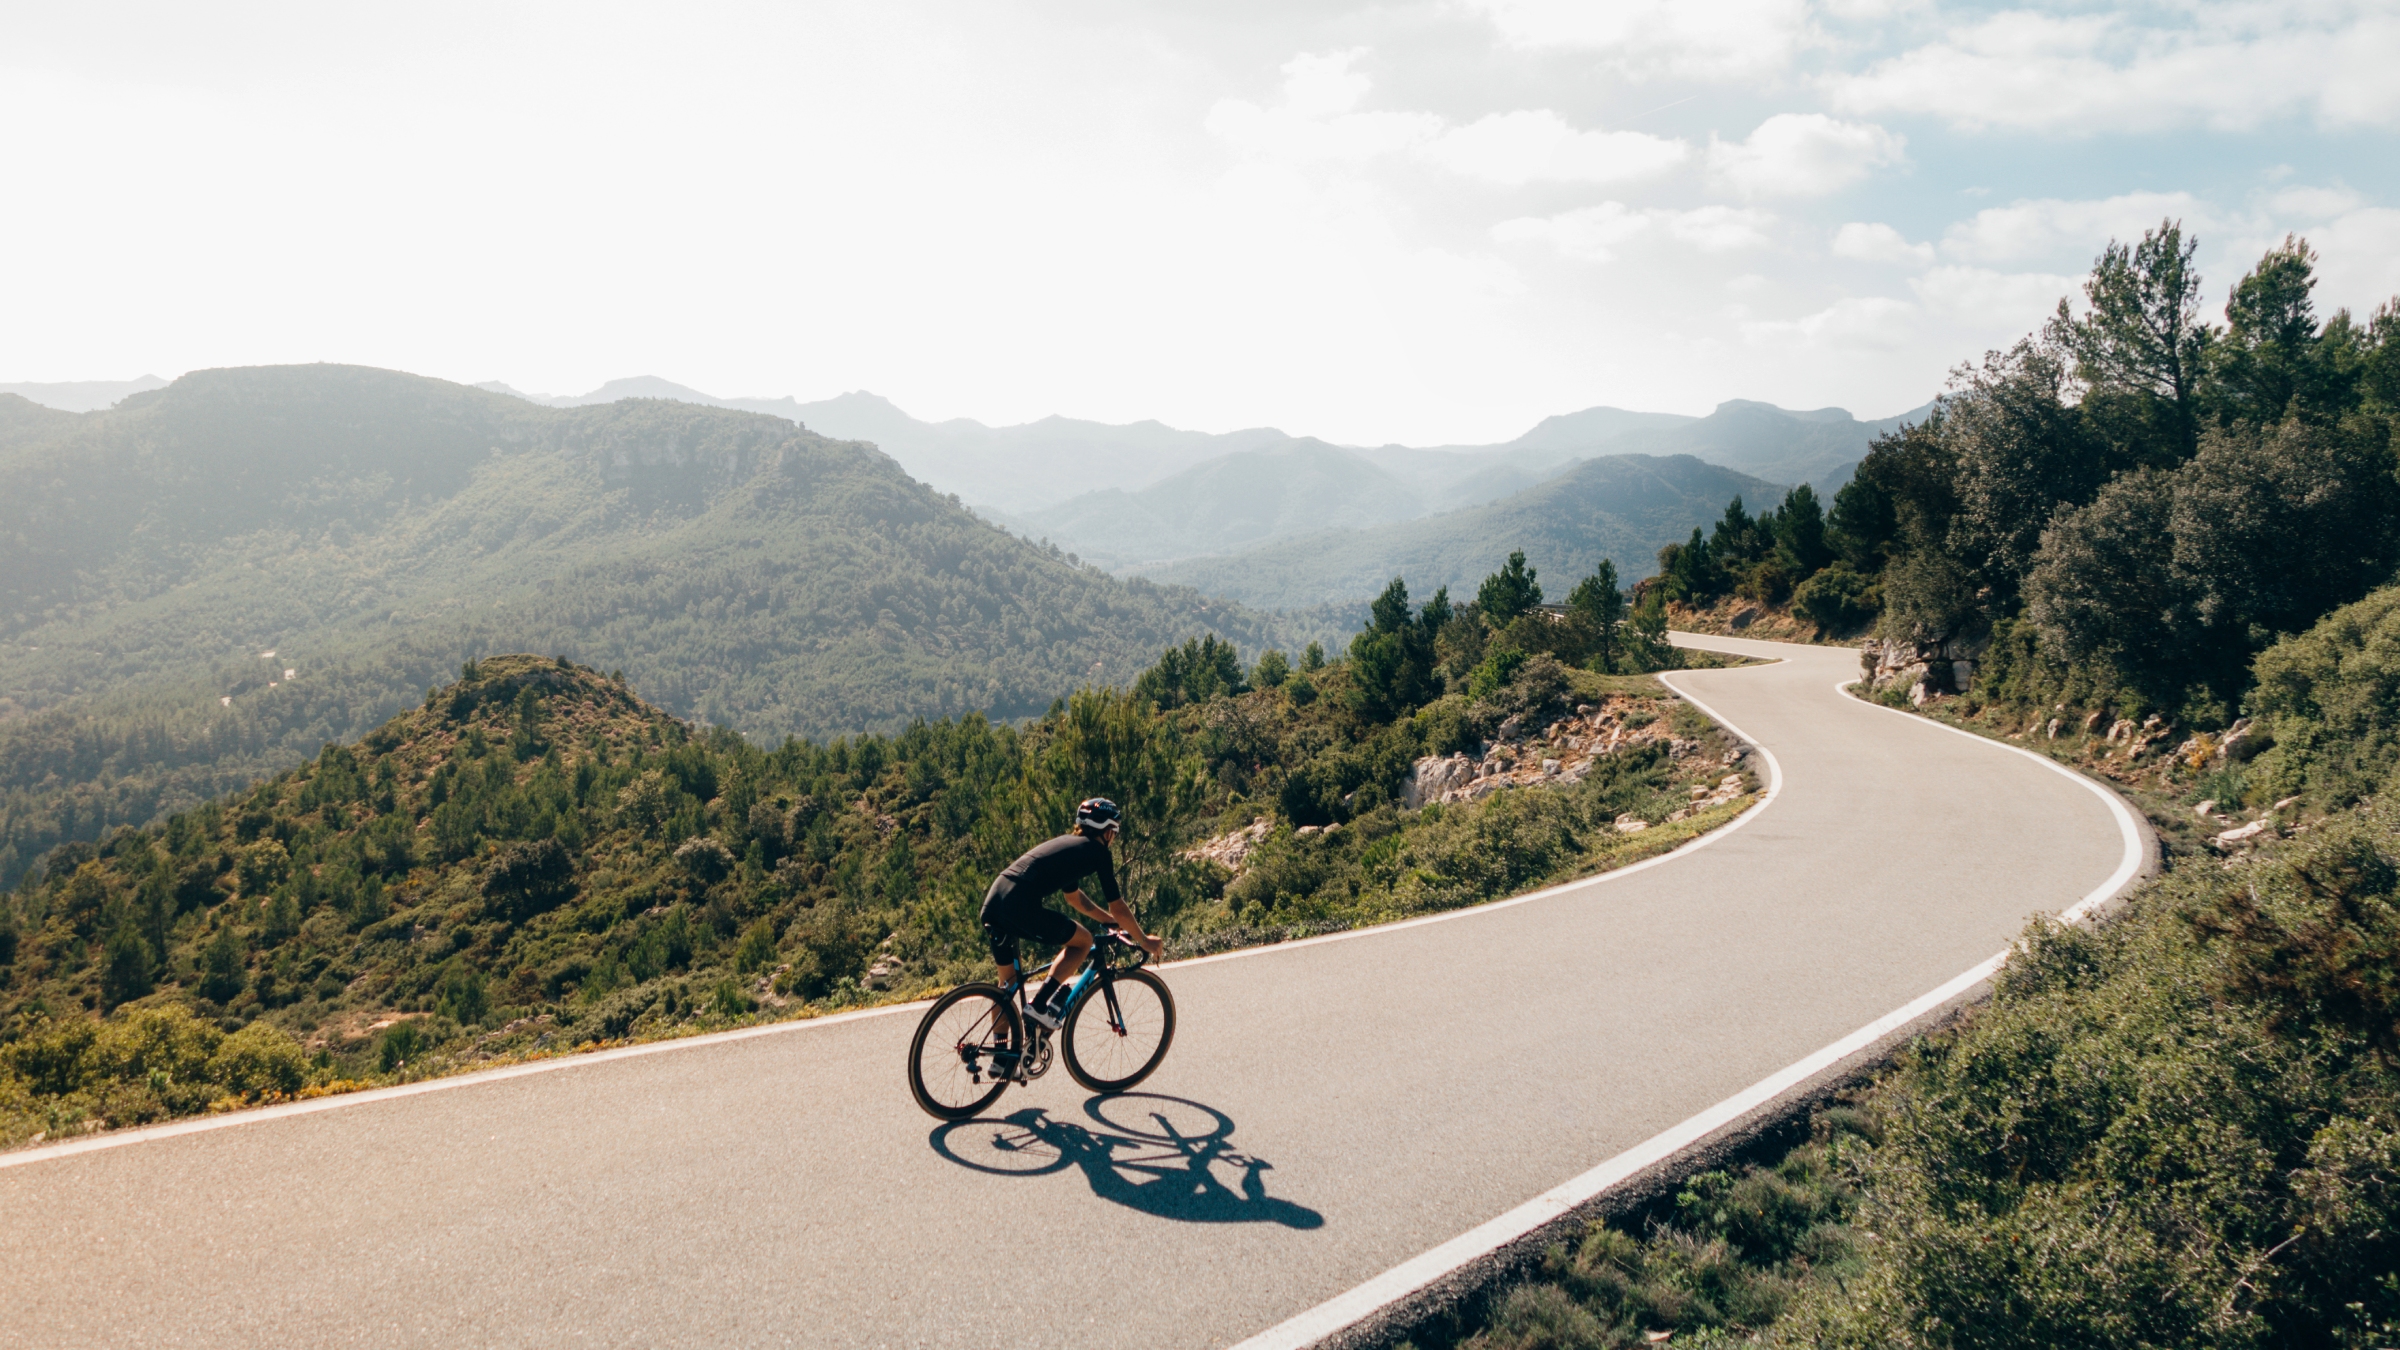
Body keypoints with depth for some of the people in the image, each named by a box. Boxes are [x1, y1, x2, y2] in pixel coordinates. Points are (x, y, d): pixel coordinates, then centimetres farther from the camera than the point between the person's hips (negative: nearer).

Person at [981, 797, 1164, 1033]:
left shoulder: (1066, 845, 29)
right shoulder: (1097, 852, 5)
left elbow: (1075, 898, 41)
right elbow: (1118, 907, 8)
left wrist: (1114, 921, 48)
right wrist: (1145, 940, 21)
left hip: (992, 904, 9)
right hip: (1020, 907, -9)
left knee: (1008, 982, 22)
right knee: (1082, 941, 9)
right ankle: (1040, 1005, 1)